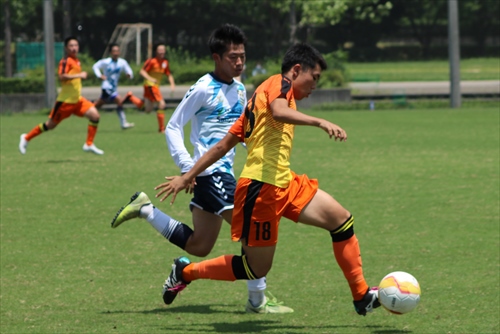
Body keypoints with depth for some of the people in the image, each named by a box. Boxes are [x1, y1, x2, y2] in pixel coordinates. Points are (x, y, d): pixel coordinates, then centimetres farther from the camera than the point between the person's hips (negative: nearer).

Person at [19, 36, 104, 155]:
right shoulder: (66, 61, -17)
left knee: (95, 115, -8)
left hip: (77, 100, 8)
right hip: (65, 101, -8)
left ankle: (89, 144, 1)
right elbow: (62, 76, -33)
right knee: (50, 125, 3)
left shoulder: (76, 61, 12)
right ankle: (26, 138, 22)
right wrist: (79, 75, -34)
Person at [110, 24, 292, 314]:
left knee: (199, 246, 14)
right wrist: (186, 165, -16)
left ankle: (145, 209, 25)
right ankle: (258, 301, -4)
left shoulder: (239, 89, 12)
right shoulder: (204, 89, -11)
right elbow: (173, 127, -8)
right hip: (210, 172, -9)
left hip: (224, 172, 9)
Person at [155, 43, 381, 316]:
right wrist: (320, 123, -37)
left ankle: (361, 296, 7)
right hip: (262, 187, -10)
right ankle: (186, 272, 16)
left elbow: (223, 145, 22)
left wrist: (188, 176, 20)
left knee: (341, 220, 2)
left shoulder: (258, 98, 23)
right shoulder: (279, 83, -2)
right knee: (256, 269, -1)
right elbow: (279, 111, -28)